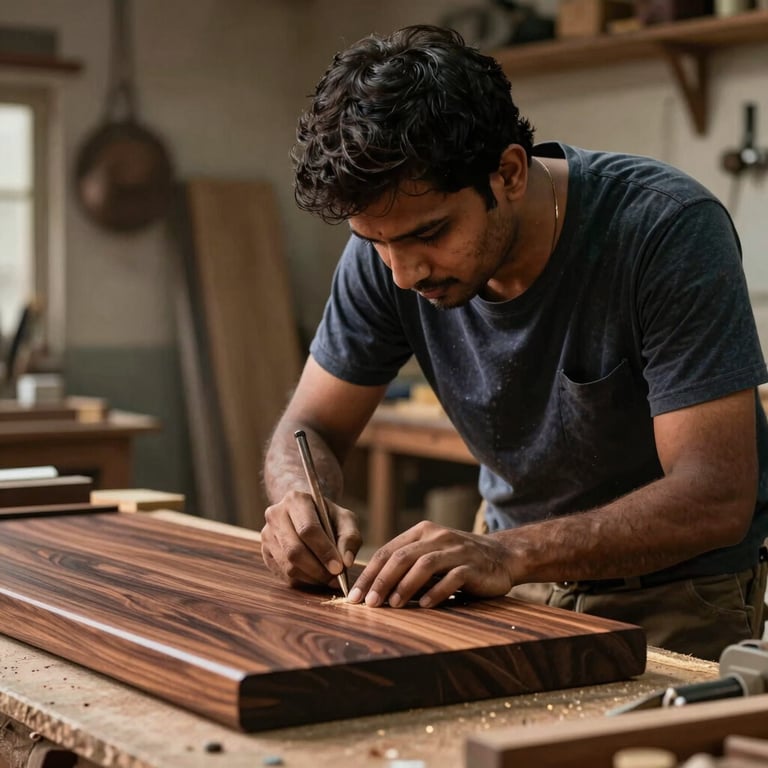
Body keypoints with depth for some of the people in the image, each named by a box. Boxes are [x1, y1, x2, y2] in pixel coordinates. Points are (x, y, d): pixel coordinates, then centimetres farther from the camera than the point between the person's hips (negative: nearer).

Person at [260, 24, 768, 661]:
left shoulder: (669, 230, -24)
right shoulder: (387, 250, -10)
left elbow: (717, 498, -27)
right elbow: (310, 429, 0)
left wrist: (512, 554, -39)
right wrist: (302, 499, -24)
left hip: (680, 592, -3)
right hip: (525, 590, 4)